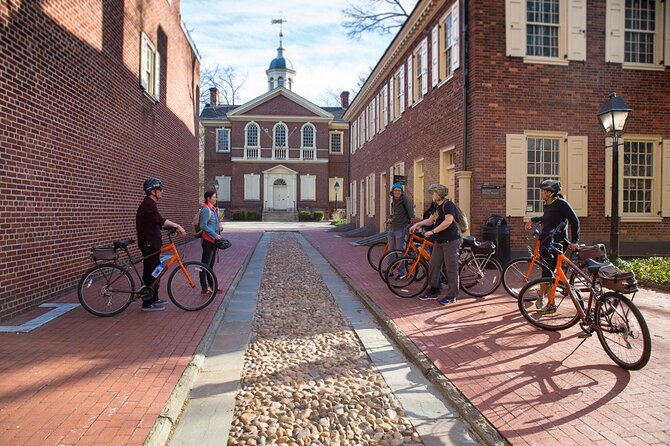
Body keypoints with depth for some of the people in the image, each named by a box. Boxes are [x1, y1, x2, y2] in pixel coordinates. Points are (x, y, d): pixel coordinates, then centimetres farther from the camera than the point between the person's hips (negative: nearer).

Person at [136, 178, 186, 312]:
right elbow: (160, 220, -32)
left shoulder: (150, 204, 16)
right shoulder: (148, 204, -17)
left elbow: (158, 222, 17)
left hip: (152, 243, 11)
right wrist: (176, 226, -33)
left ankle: (154, 299, 26)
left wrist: (173, 227, 7)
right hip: (149, 244, -11)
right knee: (150, 273, -5)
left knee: (154, 271, 16)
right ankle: (147, 304, 2)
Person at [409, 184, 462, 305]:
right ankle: (433, 292, 20)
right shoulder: (437, 206, 16)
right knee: (433, 266, 10)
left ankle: (452, 295, 6)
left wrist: (432, 232, -25)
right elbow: (429, 220, 23)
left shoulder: (448, 205, -13)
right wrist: (416, 225, 8)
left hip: (451, 241, -10)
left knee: (451, 269, -2)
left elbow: (448, 221, -25)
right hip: (440, 241, 10)